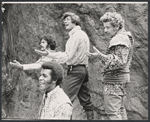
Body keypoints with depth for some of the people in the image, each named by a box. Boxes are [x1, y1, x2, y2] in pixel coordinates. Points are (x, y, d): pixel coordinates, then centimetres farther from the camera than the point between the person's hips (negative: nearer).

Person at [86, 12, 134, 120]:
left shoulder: (120, 39, -15)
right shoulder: (124, 37, 17)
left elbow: (120, 61, -25)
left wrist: (101, 56, -31)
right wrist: (101, 56, 18)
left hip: (115, 79, -11)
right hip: (122, 78, 11)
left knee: (112, 112, -9)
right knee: (120, 109, 18)